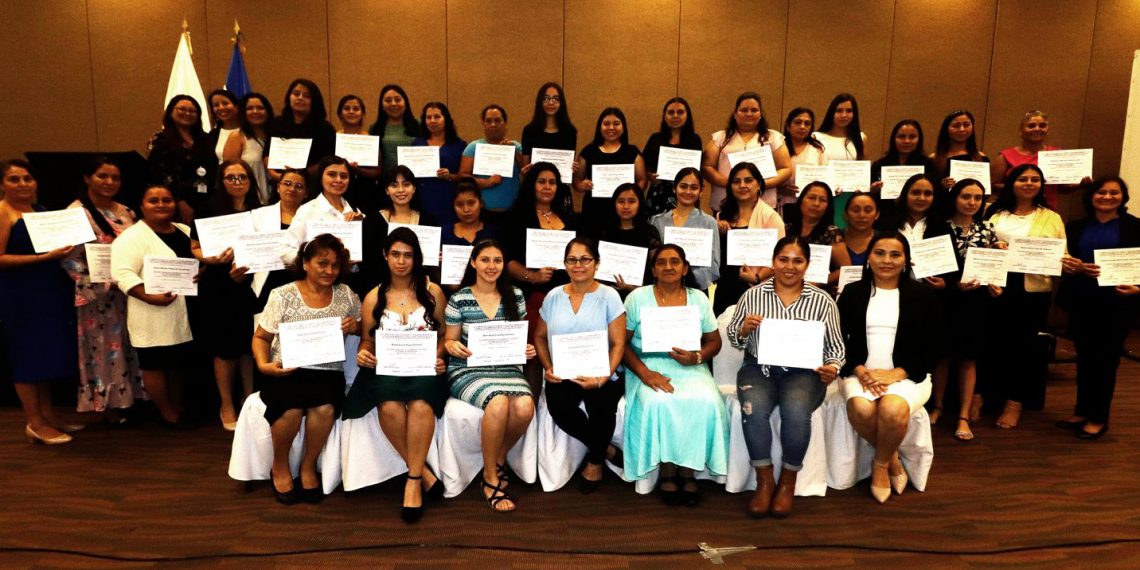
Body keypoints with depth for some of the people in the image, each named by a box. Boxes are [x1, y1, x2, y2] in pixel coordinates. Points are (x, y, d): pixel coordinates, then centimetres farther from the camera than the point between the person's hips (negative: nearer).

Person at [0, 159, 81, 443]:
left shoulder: (41, 209, 12)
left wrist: (66, 248, 3)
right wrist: (45, 257, -22)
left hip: (51, 292, 8)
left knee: (50, 353, 12)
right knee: (28, 355, 0)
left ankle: (48, 415, 23)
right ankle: (34, 423, 9)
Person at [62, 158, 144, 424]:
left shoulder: (126, 212, 11)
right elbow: (69, 258, -13)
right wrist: (102, 285, -20)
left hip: (129, 291, 5)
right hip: (98, 295, -5)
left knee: (129, 345, 11)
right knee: (104, 347, 2)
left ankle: (131, 397, 21)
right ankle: (110, 404, 12)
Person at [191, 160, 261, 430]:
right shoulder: (211, 210, -2)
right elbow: (195, 249, -1)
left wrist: (246, 268, -10)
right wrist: (214, 258, -21)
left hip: (252, 286, 2)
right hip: (218, 289, -2)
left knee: (250, 345, 7)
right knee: (225, 347, 4)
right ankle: (227, 406, 19)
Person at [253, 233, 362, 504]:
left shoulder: (346, 294, 8)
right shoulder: (282, 295, 2)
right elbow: (261, 337, 7)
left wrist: (355, 326, -6)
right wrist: (263, 364, -11)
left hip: (328, 372, 1)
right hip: (287, 371, -1)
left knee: (325, 408, -31)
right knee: (291, 409, -31)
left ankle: (309, 466, -1)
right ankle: (280, 467, 2)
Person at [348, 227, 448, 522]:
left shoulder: (432, 292, 9)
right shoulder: (374, 297, 11)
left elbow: (443, 334, 12)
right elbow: (367, 340, 16)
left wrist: (438, 357, -7)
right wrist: (363, 353, -7)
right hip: (385, 369, 1)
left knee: (420, 403, -36)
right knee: (390, 407, -34)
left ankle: (413, 481, -24)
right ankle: (423, 472, -17)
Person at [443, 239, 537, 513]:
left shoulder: (514, 296, 10)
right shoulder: (459, 299, 2)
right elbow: (449, 340, 7)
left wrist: (527, 349, -5)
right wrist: (452, 346, -16)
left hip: (507, 368, 3)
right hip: (468, 370, -3)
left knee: (525, 406, -30)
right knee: (499, 403, -34)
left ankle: (499, 458, 2)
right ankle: (490, 477, -12)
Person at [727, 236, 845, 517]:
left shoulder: (822, 300, 4)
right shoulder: (753, 295, 5)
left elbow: (835, 345, 9)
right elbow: (734, 339, 10)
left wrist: (833, 367, -12)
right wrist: (744, 329, -12)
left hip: (803, 371, 0)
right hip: (759, 367, 1)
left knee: (796, 411, -31)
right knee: (754, 408, -30)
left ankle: (788, 481, -6)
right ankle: (764, 480, -9)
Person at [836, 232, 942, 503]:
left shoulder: (922, 294, 6)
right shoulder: (852, 292, 10)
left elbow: (932, 347, 2)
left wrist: (897, 373, -13)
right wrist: (860, 371, -11)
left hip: (908, 374, -1)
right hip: (861, 373, 1)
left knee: (892, 409, -33)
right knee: (860, 409, -32)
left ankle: (881, 464, -3)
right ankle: (892, 458, -2)